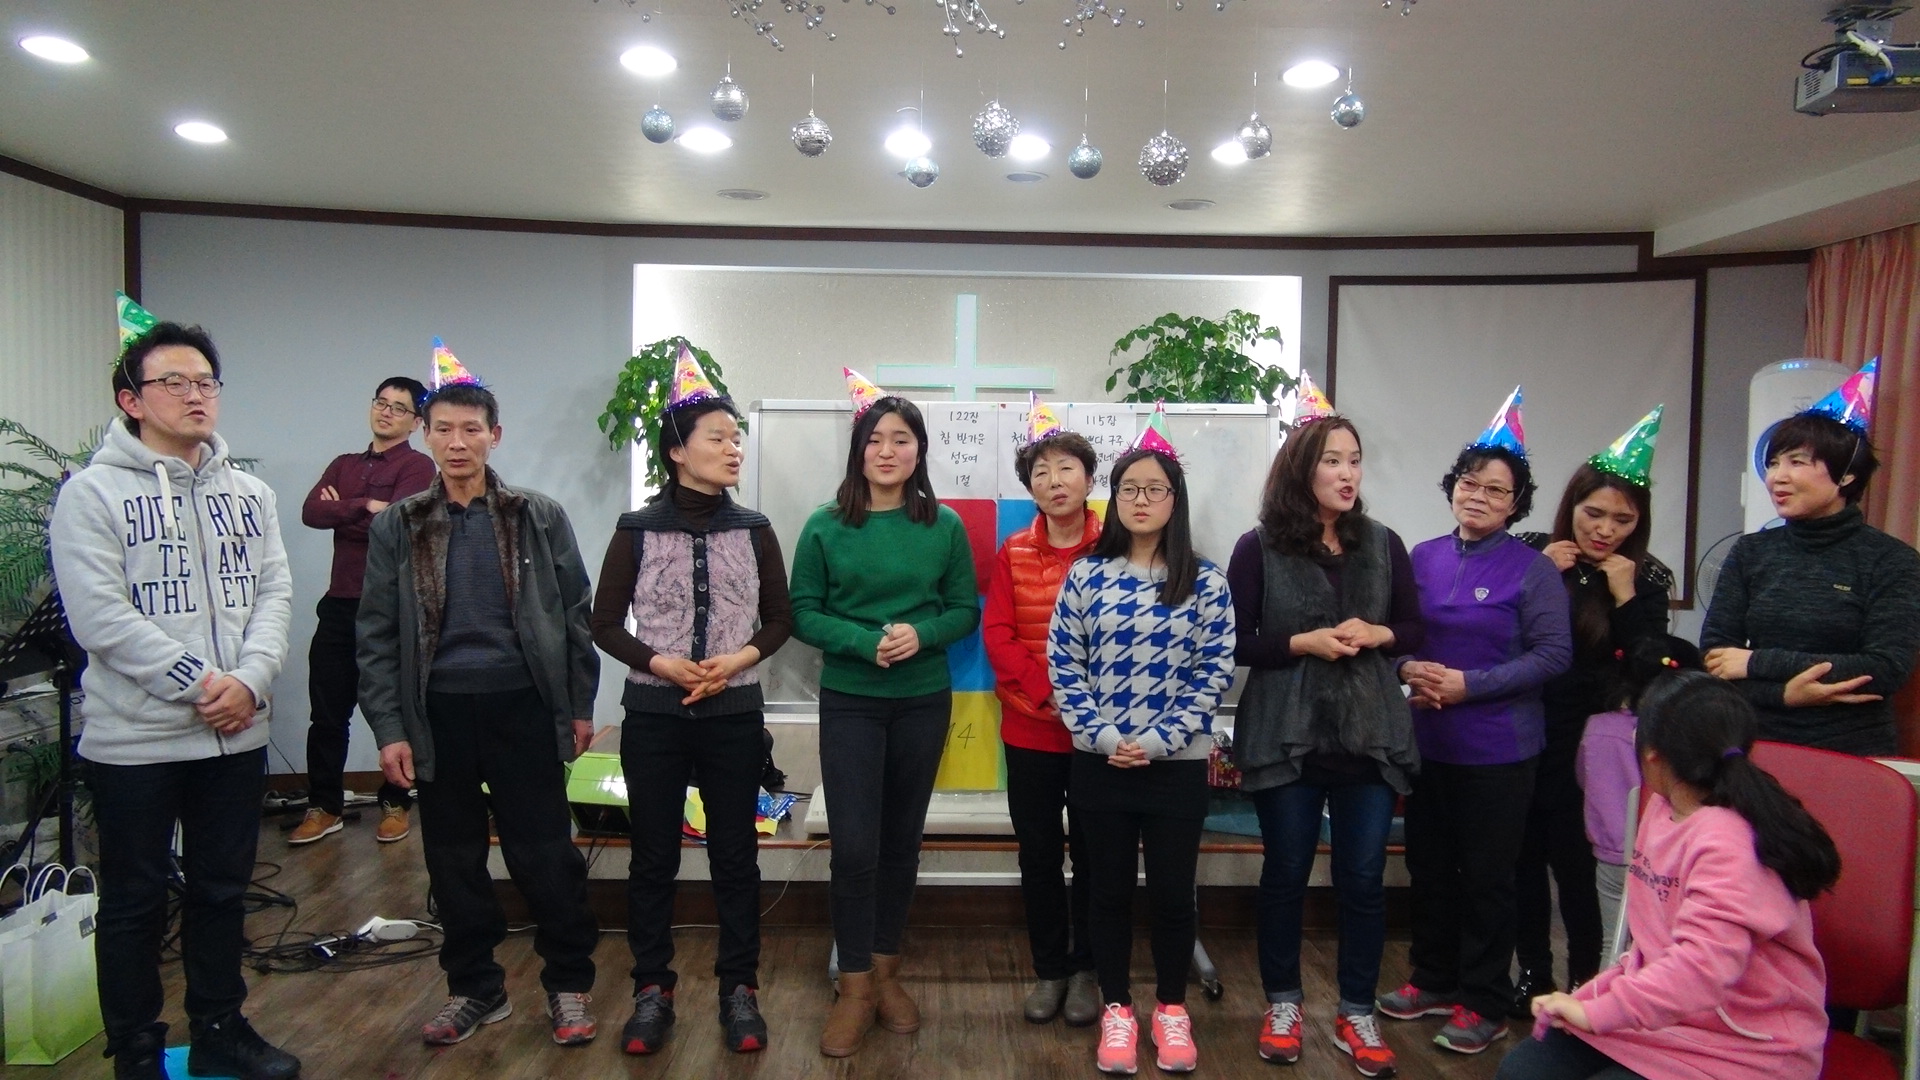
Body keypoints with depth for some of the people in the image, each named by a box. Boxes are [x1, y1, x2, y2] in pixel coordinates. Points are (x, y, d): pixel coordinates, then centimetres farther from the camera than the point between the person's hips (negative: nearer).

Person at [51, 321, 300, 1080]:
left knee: (223, 890, 15)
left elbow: (274, 593, 3)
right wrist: (199, 684, -18)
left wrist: (249, 679, -13)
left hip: (237, 734, 5)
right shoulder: (92, 493, -7)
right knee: (135, 901, 9)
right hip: (133, 739, -4)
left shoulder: (249, 493, 9)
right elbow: (102, 618, -15)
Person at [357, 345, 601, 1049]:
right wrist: (389, 729, -1)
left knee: (546, 855, 1)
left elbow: (574, 615, 5)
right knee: (453, 860, 11)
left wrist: (579, 706, 2)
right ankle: (475, 989, 28)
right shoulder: (397, 527, 4)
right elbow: (377, 634, 5)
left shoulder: (540, 517, 1)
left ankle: (568, 984, 19)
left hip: (522, 707, -2)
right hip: (438, 713, 2)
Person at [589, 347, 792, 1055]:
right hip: (654, 715, -1)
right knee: (653, 857, 9)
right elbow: (605, 624, 2)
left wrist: (740, 658, -12)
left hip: (734, 716, 1)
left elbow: (780, 619, 7)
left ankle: (739, 989, 22)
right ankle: (653, 991, 24)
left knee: (735, 855, 8)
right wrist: (660, 662, -14)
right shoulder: (637, 531, -2)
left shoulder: (754, 531, 2)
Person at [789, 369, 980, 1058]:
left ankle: (885, 971, 29)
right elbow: (802, 613, -4)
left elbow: (966, 610, 3)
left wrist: (921, 634, -17)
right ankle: (855, 988, 13)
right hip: (849, 702, -2)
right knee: (854, 846, -4)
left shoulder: (945, 526, 0)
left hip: (923, 702, 2)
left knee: (902, 841, 12)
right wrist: (866, 642, -19)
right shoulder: (825, 526, -4)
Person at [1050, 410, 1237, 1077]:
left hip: (1177, 765, 0)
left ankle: (1171, 1010, 29)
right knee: (1109, 889, 11)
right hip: (1100, 762, 1)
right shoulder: (1086, 575, 0)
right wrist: (1099, 733, -11)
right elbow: (1062, 663, -1)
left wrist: (1161, 738, -12)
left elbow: (1216, 672, -4)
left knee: (1172, 891, 10)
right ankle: (1115, 1010, 27)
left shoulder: (1204, 582, -2)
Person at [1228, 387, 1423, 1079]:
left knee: (1364, 878, 7)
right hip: (1286, 737, -2)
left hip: (1370, 737, 3)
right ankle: (1283, 1004, 28)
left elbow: (1417, 630, 10)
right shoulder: (1259, 547, -5)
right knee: (1286, 873, 10)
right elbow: (1232, 643, -6)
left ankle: (1357, 1014, 24)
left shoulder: (1383, 544, 4)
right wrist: (1303, 643, -18)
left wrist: (1376, 635, -10)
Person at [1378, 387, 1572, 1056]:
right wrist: (1409, 670, -10)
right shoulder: (1422, 559, 6)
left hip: (1497, 748, -4)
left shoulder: (1532, 569, -7)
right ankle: (1434, 981, 32)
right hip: (1427, 741, 5)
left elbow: (1554, 653, -12)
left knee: (1486, 876, 6)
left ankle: (1483, 1003, 21)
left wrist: (1469, 685, -19)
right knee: (1428, 866, 14)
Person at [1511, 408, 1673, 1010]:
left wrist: (1624, 597, -14)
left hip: (1590, 741, -1)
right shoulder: (1531, 555, -1)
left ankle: (1585, 982, 19)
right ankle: (1533, 973, 26)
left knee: (1573, 860, 1)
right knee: (1525, 855, 10)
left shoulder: (1646, 579, 0)